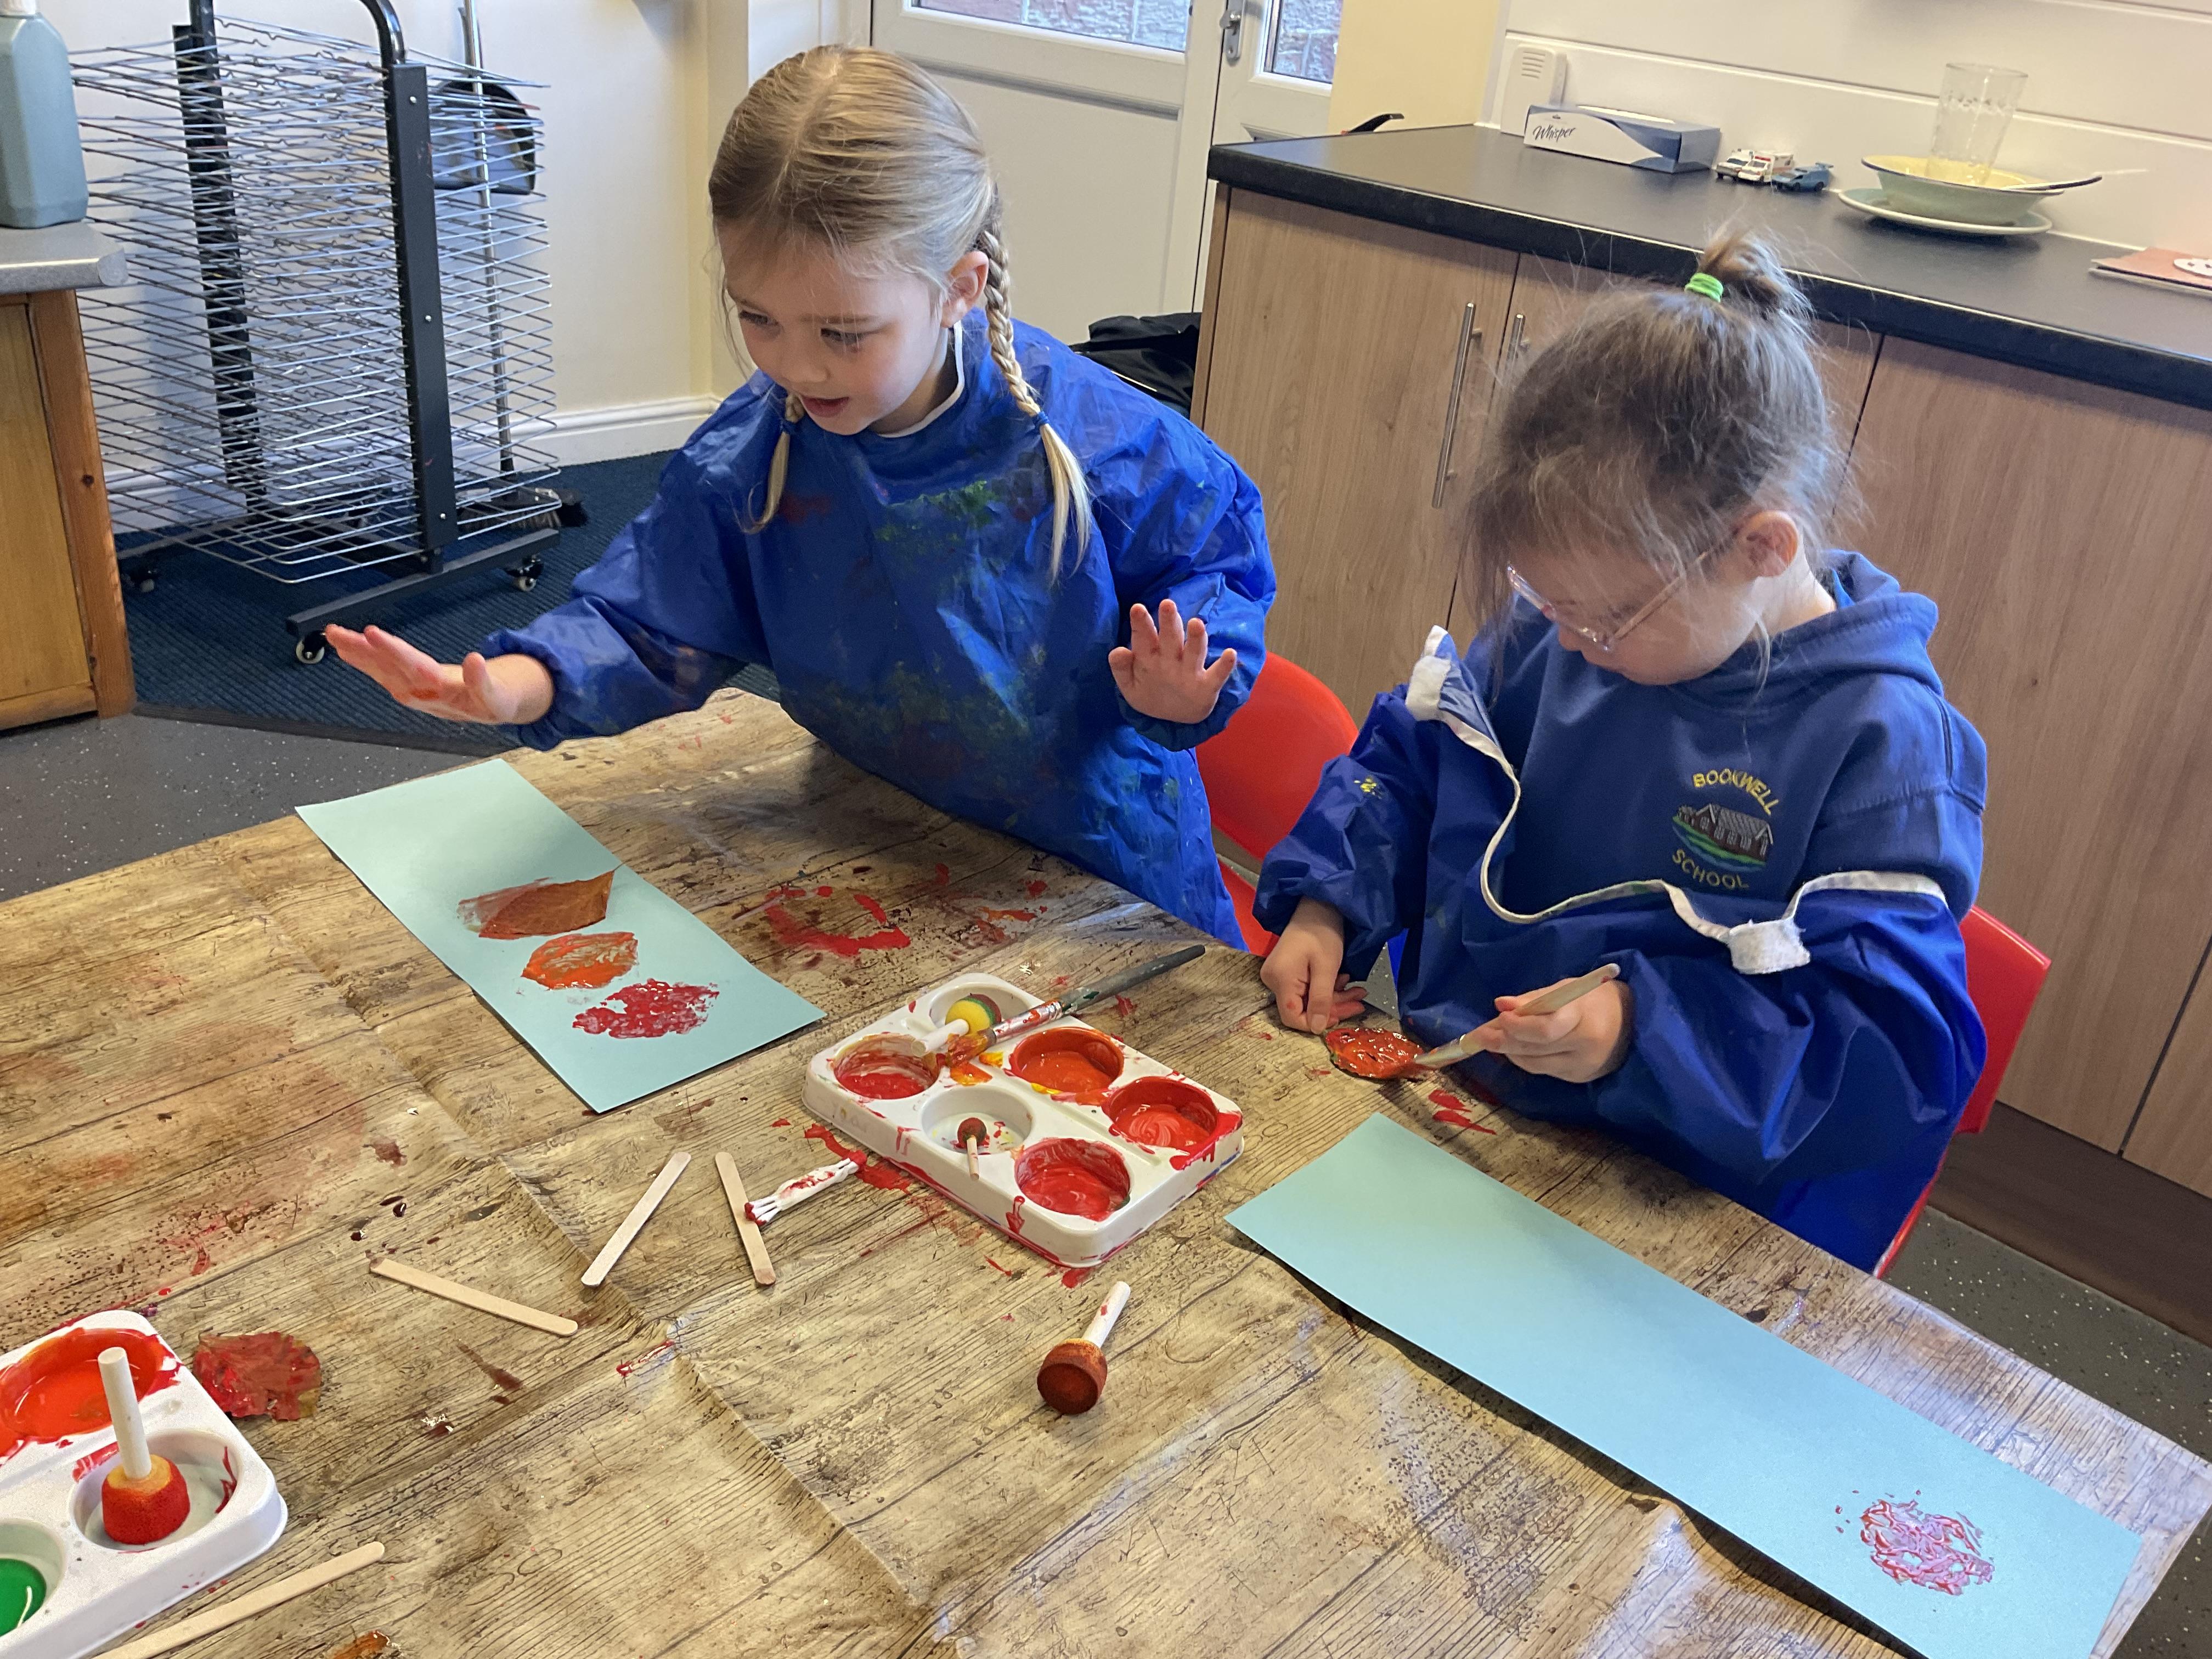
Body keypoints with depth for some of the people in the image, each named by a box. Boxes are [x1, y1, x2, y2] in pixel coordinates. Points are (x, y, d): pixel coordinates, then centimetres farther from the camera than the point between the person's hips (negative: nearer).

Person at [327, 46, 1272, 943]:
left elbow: (1221, 555, -8)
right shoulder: (745, 460, -13)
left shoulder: (1105, 445, -23)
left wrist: (1182, 690, -29)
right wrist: (512, 687, -28)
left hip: (1099, 864, -2)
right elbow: (649, 624, -8)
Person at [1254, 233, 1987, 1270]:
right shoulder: (1556, 636, 2)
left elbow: (1902, 1050, -17)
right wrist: (1325, 902, 2)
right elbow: (1408, 757, 18)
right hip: (1433, 1096, 6)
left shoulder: (1880, 742, -16)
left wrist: (1648, 1031, -29)